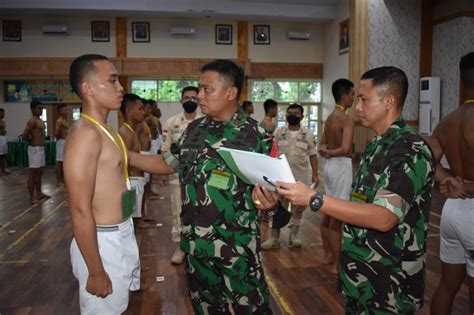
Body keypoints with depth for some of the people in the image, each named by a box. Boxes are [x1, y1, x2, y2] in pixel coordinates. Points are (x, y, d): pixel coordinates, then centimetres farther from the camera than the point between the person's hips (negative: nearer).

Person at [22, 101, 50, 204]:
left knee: (39, 173, 17)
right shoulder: (32, 121, -15)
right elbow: (24, 136, -21)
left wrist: (37, 140, 10)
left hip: (41, 149, 10)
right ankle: (32, 197, 1)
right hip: (35, 149, -10)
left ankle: (39, 193, 27)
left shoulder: (40, 121, 13)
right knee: (33, 173, -4)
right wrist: (32, 142, -5)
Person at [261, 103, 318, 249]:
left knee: (298, 206, 8)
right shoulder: (278, 132, 2)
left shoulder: (308, 134, 1)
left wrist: (315, 174, -3)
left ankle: (293, 236, 23)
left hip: (300, 176, 0)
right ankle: (274, 238, 11)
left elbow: (313, 155, 3)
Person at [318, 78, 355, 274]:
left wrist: (325, 151, -5)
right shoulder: (346, 119, -16)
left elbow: (321, 146, 16)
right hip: (341, 166, -9)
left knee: (328, 212, 15)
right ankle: (336, 264, 6)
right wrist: (331, 152, -11)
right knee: (338, 216, -3)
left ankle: (328, 255, 28)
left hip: (330, 165, 9)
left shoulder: (330, 118, 11)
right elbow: (345, 149, -28)